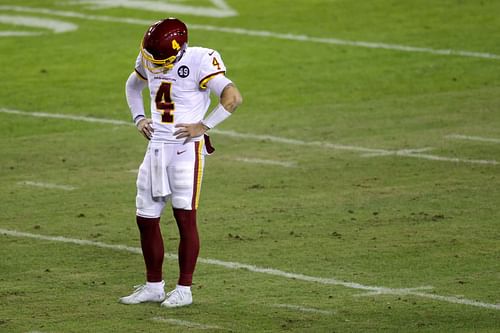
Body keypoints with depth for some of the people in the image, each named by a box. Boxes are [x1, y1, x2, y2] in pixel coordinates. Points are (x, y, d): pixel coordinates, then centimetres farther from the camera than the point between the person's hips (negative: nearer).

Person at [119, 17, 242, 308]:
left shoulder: (199, 62, -16)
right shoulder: (149, 61, 5)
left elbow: (233, 97, -23)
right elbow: (133, 85, 28)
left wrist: (203, 126, -19)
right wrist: (139, 117, 13)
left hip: (186, 148, -7)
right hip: (157, 148, 7)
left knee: (185, 217, -7)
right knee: (146, 219, 7)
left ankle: (184, 289, 1)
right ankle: (154, 286, 19)